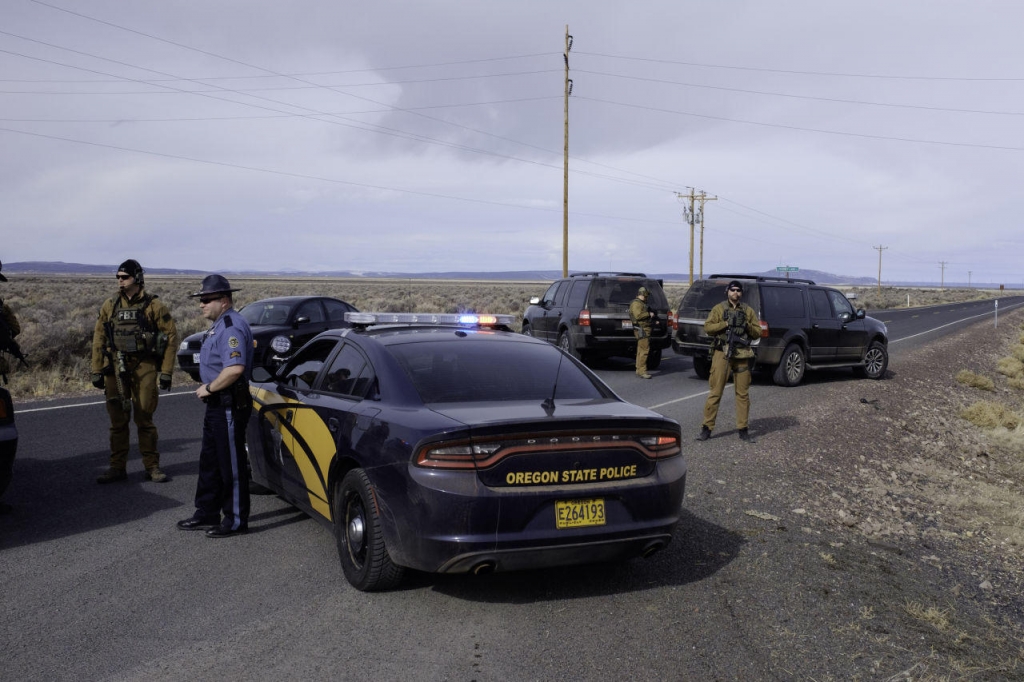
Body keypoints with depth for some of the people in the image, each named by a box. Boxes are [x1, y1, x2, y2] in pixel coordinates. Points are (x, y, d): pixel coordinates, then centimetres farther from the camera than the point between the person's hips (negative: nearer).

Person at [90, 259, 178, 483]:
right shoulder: (109, 306, 8)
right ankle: (117, 467, 14)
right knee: (117, 420, 6)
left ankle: (152, 467, 12)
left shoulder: (153, 305, -2)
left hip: (144, 368, -3)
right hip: (116, 369, 3)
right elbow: (98, 339, 12)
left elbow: (171, 335, -2)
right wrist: (97, 371, 7)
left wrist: (166, 371, -6)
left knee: (144, 419, 2)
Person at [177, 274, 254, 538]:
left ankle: (236, 521, 8)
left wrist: (209, 388, -20)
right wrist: (209, 390, 11)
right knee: (209, 463, 17)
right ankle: (206, 514, 28)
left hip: (229, 406, -11)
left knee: (232, 466, -1)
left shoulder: (232, 326, -20)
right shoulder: (220, 325, 15)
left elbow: (235, 368, -32)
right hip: (217, 405, 11)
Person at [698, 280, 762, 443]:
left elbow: (758, 331, 10)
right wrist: (726, 323, -15)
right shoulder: (719, 309, 5)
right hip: (722, 354, -3)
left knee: (743, 394, 6)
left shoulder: (748, 311, 12)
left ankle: (743, 429, 14)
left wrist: (747, 325, -9)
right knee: (715, 392, -3)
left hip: (742, 356, 3)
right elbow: (708, 327, -5)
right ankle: (707, 428, 1)